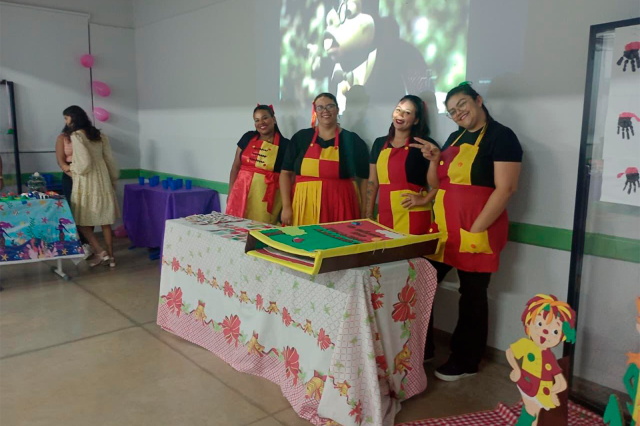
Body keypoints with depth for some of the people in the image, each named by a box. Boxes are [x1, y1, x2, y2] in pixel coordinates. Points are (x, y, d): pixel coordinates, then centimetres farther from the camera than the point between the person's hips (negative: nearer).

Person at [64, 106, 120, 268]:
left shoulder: (76, 136, -11)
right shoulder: (99, 135, 9)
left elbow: (84, 163, -19)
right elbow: (109, 159, 11)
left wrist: (72, 168, 1)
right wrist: (113, 179, 20)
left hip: (86, 183, -7)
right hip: (103, 181, 7)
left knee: (83, 220, 5)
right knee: (105, 220, 9)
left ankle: (100, 253, -2)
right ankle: (110, 256, 13)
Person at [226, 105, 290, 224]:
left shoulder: (284, 144, -1)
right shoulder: (248, 137, 8)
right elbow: (236, 166, 12)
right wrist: (231, 192, 8)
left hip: (266, 198, -3)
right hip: (241, 194, 3)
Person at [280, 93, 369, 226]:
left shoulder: (352, 140, 4)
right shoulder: (301, 137, 8)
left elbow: (365, 178, 7)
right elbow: (286, 173, 10)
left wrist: (364, 214, 1)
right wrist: (286, 206, 1)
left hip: (340, 209, -1)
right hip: (304, 208, 1)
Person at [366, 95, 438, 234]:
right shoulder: (379, 143, 12)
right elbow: (372, 182, 14)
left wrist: (424, 200, -13)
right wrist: (369, 215, 10)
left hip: (412, 216, -5)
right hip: (384, 215, 5)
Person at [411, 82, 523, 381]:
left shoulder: (501, 136, -7)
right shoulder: (455, 138, 15)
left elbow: (505, 188, -16)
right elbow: (435, 184, 18)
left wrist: (475, 228, -20)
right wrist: (434, 159, -1)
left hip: (476, 232, -7)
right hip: (443, 229, 8)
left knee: (472, 295, 5)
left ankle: (465, 362, 22)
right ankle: (421, 348, 28)